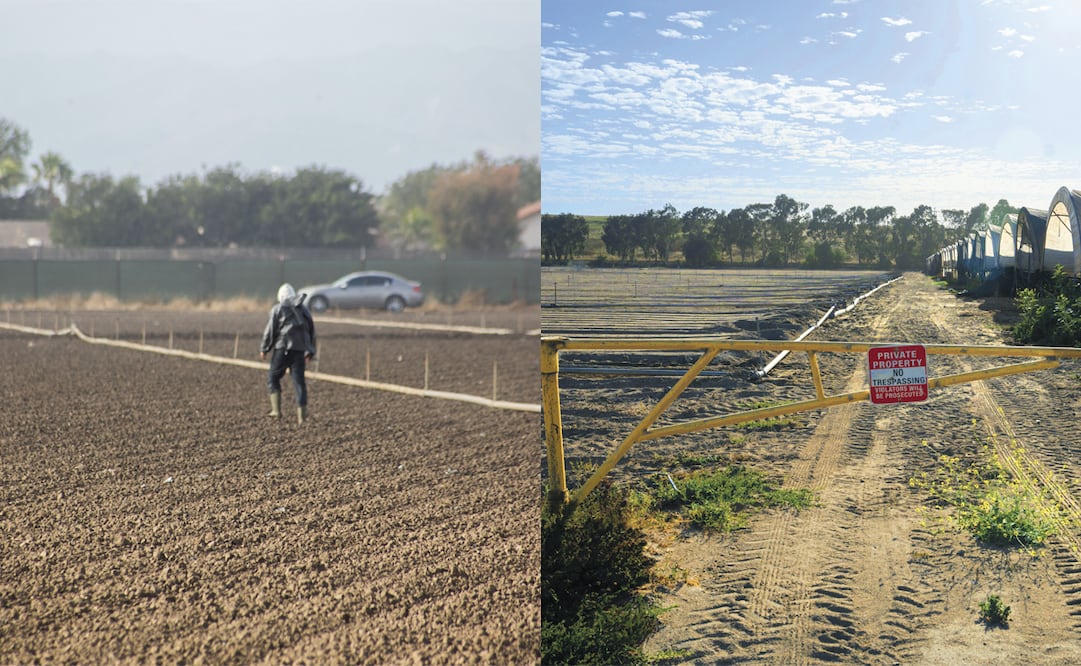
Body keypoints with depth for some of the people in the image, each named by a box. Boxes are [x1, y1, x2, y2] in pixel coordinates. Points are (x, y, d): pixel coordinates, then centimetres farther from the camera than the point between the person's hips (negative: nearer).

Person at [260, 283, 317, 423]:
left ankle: (276, 410, 1)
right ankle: (302, 414, -4)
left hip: (282, 348, -4)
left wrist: (264, 349, 5)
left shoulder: (278, 309, 1)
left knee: (273, 377, 10)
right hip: (300, 350, 4)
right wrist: (310, 352, 22)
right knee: (299, 381, 4)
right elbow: (311, 331, 17)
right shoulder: (303, 310, 16)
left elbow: (270, 330, -3)